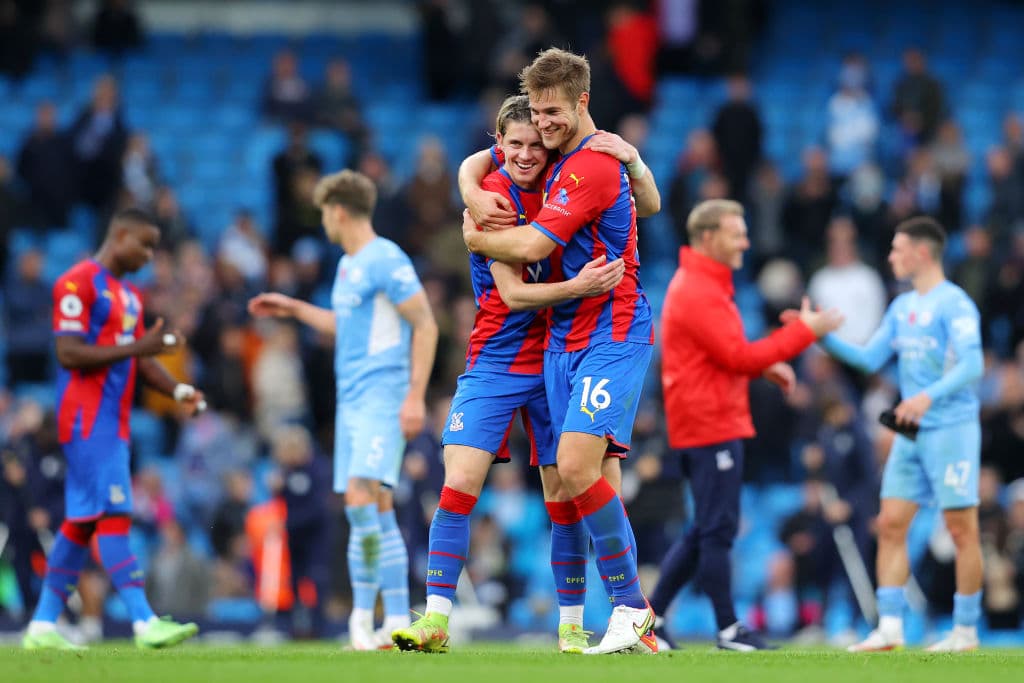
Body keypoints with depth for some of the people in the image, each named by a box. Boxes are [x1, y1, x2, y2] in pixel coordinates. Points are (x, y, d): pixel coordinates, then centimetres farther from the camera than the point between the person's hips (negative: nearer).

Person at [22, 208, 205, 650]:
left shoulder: (129, 295, 19)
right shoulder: (78, 284, -10)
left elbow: (138, 360, 20)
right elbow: (69, 353, -17)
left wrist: (177, 390, 3)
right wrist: (137, 346, -22)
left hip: (113, 424, 9)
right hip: (87, 420, -9)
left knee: (82, 522, 9)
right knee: (114, 516, -13)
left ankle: (43, 625, 13)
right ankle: (144, 623, -19)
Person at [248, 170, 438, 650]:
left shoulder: (386, 260, -10)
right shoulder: (347, 264, 18)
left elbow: (426, 326, -12)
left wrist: (416, 396, -18)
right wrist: (293, 309, 33)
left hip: (382, 398, -9)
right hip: (351, 401, 9)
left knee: (362, 497, -19)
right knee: (375, 511, 6)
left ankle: (363, 612, -14)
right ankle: (398, 621, 7)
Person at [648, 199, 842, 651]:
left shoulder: (698, 286, 18)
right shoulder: (700, 293, -16)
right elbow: (738, 357, -19)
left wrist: (763, 367, 10)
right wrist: (803, 332, -16)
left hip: (704, 424, 11)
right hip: (713, 425, -11)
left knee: (707, 530, 14)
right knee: (717, 530, -5)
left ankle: (650, 615, 14)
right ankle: (729, 631, -1)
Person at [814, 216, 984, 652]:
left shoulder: (954, 304, -10)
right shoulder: (902, 307, 15)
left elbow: (972, 365, -20)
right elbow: (870, 359, 18)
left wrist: (929, 396, -33)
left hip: (951, 428, -8)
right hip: (911, 433, 8)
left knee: (961, 527, -4)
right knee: (891, 524, 2)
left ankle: (966, 631, 3)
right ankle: (889, 629, 3)